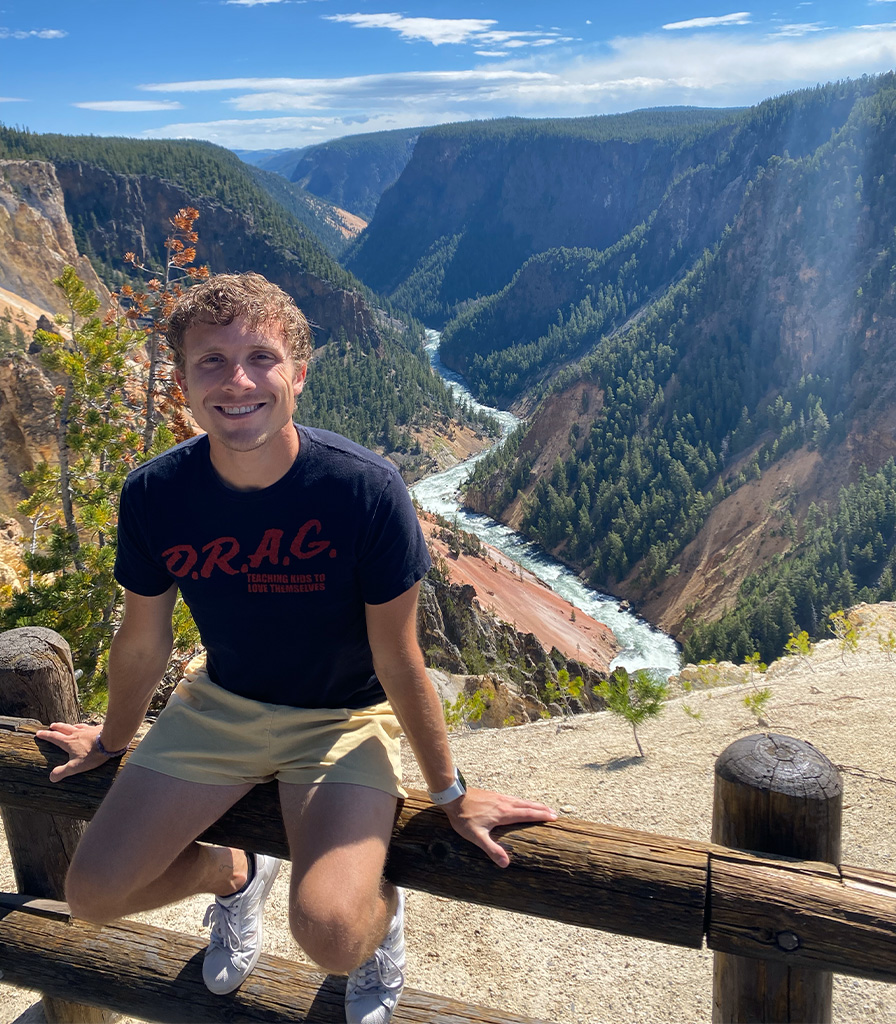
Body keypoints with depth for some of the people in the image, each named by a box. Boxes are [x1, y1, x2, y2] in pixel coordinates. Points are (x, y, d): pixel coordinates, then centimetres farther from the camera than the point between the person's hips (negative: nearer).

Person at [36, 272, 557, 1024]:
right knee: (92, 895, -3)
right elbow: (143, 640, 3)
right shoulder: (153, 495, -15)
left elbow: (398, 661, -15)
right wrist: (114, 739, 19)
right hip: (220, 703, 4)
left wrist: (451, 793, -4)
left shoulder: (365, 489, -26)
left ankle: (384, 909, 18)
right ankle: (233, 875, 30)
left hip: (346, 717, -3)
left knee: (330, 935, -22)